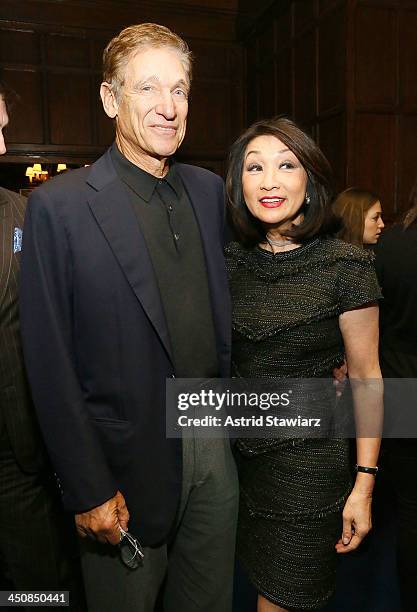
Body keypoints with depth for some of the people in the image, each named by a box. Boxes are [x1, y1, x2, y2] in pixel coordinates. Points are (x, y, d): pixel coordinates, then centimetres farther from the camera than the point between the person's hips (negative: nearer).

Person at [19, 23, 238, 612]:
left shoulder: (209, 189, 4)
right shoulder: (59, 205, -13)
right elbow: (50, 365, -13)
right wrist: (88, 491, -11)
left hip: (214, 448, 5)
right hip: (128, 463, -4)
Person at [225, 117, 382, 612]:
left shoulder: (345, 265, -13)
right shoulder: (231, 261, -1)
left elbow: (366, 378, -8)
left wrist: (364, 482, -9)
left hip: (307, 458, -4)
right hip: (235, 449, 5)